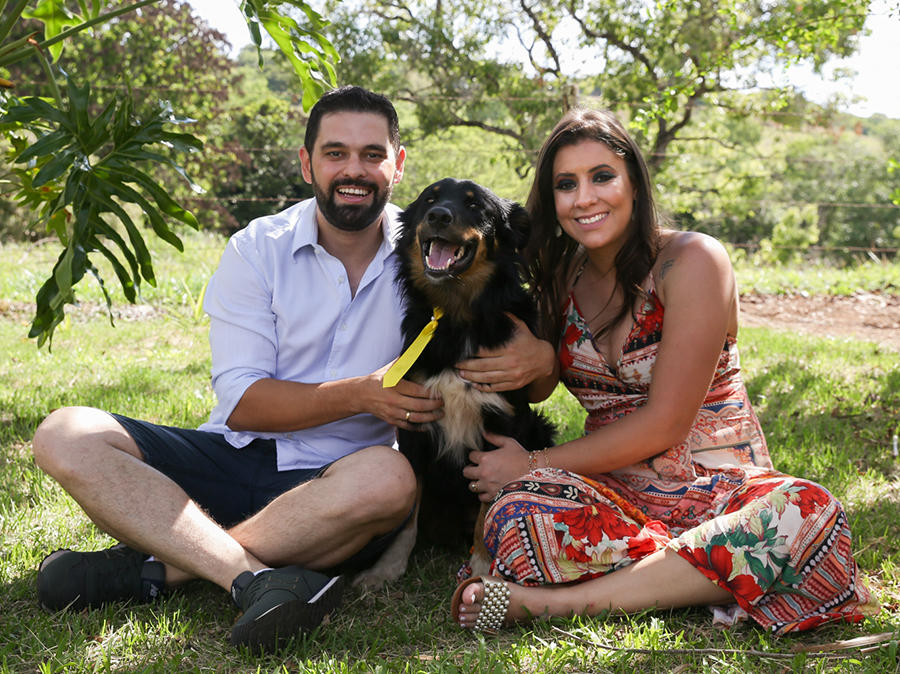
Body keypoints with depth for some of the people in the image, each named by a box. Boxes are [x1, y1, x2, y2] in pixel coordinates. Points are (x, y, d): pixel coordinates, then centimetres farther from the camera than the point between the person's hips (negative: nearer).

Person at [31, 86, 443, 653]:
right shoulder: (259, 249, 2)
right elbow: (240, 403, -6)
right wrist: (360, 395, -19)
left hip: (334, 480, -1)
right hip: (237, 457, 1)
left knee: (391, 478, -37)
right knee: (67, 437, -18)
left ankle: (149, 567, -26)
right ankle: (254, 578, -36)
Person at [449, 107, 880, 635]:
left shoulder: (693, 260, -8)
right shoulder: (562, 275, 9)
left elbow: (665, 422, -13)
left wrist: (535, 464, -12)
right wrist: (538, 363, -13)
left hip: (714, 479, -1)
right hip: (614, 489, 2)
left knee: (805, 513, -37)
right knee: (517, 511, -32)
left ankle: (553, 600, -35)